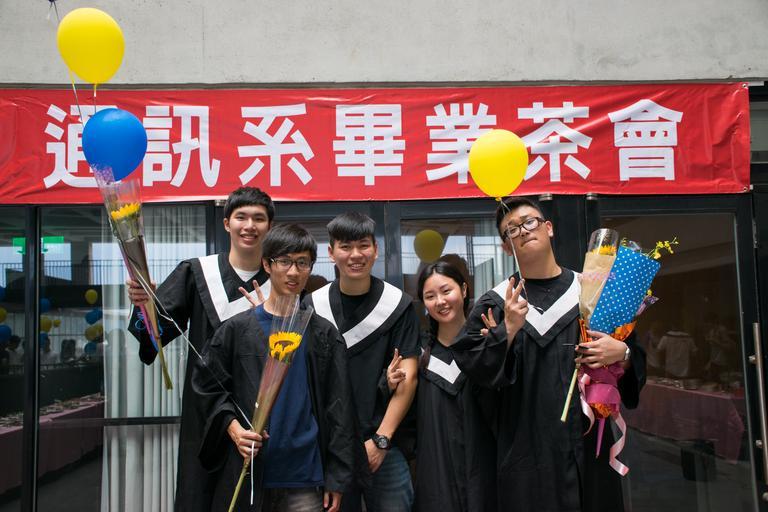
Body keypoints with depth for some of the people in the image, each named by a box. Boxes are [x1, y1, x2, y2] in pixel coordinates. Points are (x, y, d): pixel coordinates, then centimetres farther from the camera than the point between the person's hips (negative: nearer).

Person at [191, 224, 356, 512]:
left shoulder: (324, 335, 4)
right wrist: (232, 426, -10)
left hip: (304, 479, 0)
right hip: (246, 476, 0)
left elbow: (339, 409, 3)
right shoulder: (238, 329, 2)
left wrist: (337, 478, 0)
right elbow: (205, 384, 7)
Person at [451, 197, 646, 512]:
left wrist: (621, 353, -13)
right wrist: (508, 329, -19)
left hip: (589, 442, 2)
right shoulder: (496, 303, 2)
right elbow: (472, 365, -7)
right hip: (527, 448, -1)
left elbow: (637, 359, 7)